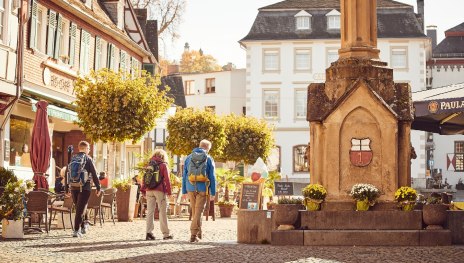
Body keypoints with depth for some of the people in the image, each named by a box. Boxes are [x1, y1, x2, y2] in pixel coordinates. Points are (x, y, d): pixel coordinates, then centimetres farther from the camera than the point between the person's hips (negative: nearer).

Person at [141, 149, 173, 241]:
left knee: (150, 211, 6)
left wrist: (143, 190, 14)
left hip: (149, 191, 4)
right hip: (159, 190, -4)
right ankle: (165, 234, 2)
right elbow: (166, 179, -6)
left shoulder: (148, 165, 11)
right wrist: (169, 191, -2)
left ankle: (149, 232, -1)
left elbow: (144, 178, 10)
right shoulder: (163, 165, -1)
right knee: (162, 212, 1)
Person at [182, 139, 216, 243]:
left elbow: (184, 175, 9)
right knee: (198, 212, -3)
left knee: (194, 211, 15)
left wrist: (184, 191, 12)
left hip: (191, 188, 3)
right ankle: (193, 234, -10)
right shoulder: (209, 159, 0)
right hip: (202, 189, -3)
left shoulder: (189, 158, 9)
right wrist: (213, 192, 2)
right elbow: (212, 177, -2)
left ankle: (199, 233, 25)